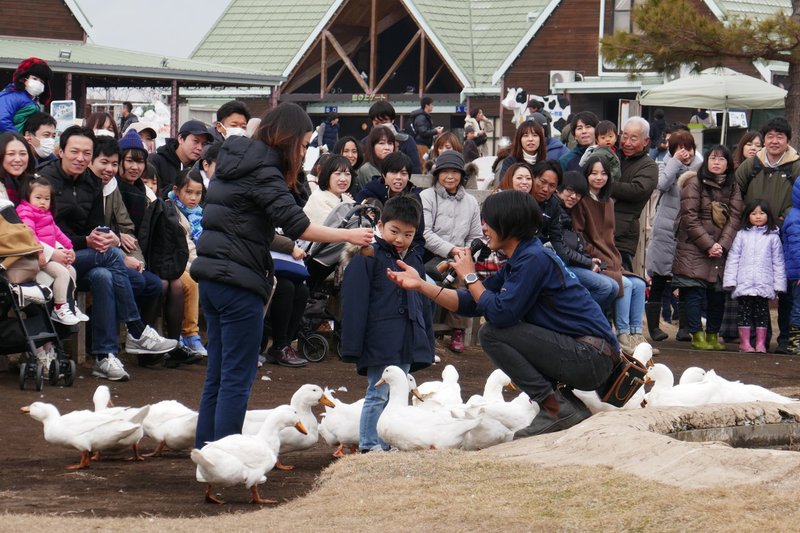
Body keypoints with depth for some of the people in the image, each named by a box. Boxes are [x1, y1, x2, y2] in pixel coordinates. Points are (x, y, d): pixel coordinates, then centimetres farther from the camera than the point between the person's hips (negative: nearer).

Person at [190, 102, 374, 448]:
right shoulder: (262, 172, -12)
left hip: (211, 277, 9)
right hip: (238, 282, -9)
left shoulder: (233, 160, 16)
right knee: (237, 378, -5)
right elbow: (296, 225, -19)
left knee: (217, 374, 14)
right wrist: (348, 235, -14)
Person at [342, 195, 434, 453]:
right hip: (379, 343, -7)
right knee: (378, 395, -5)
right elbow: (354, 305, -11)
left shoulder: (414, 262, 16)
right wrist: (352, 347, -16)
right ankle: (370, 444, 1)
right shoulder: (367, 259, -6)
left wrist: (428, 343, 19)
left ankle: (390, 444, 18)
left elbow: (423, 305, 23)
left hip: (408, 344, 7)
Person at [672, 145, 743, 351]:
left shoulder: (732, 187, 10)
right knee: (695, 292, -6)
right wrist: (708, 245, -13)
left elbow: (735, 218, 3)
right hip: (693, 248, -4)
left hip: (720, 248, 4)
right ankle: (697, 335, 0)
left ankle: (713, 334, 13)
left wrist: (722, 244, -10)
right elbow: (690, 218, -9)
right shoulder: (695, 184, -4)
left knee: (718, 293, 2)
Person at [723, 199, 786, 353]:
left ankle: (761, 343, 8)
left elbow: (778, 262, 5)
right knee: (745, 313, 4)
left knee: (762, 314, 5)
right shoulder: (742, 235, 5)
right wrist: (730, 280, -3)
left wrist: (779, 284, 0)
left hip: (764, 284, 0)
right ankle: (744, 343, 9)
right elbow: (733, 258, 4)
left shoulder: (773, 236, 4)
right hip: (744, 284, 0)